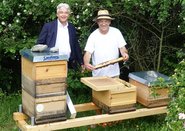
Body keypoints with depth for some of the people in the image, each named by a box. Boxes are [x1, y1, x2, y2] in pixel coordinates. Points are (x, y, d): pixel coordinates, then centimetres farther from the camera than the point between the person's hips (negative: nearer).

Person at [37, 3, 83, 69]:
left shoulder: (72, 28, 11)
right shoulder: (48, 26, 0)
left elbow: (76, 46, 16)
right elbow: (40, 44, 1)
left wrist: (81, 63, 14)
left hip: (69, 64, 3)